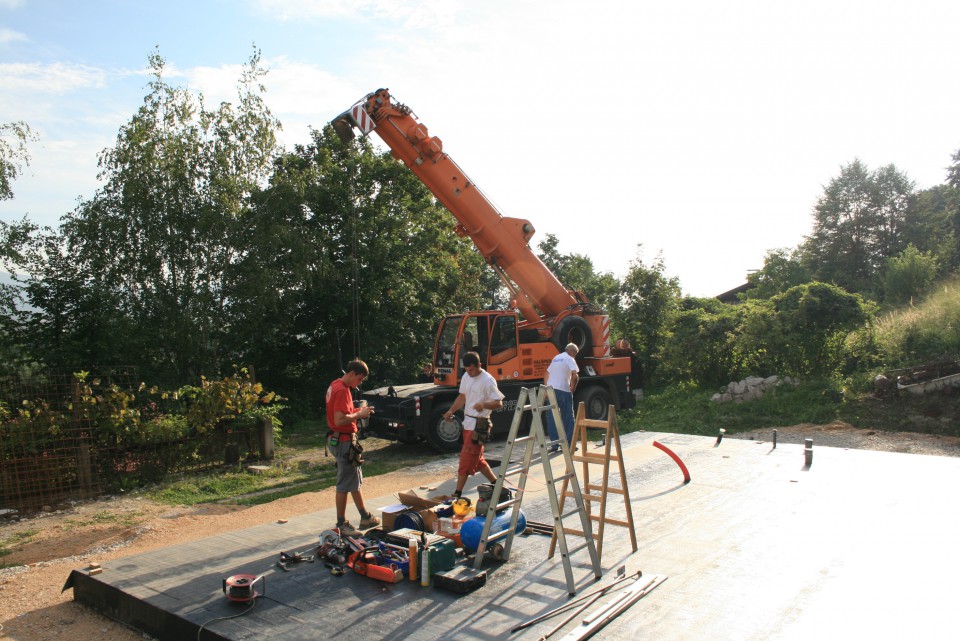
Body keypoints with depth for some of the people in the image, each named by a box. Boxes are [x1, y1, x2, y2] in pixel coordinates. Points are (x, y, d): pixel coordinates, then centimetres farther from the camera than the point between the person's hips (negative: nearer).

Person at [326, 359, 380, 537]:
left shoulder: (336, 386, 11)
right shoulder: (342, 390, -21)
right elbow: (339, 420, -28)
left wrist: (357, 411, 7)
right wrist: (359, 414, -16)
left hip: (340, 438, 11)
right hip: (344, 440, -11)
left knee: (355, 480, 18)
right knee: (345, 483, -1)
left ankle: (365, 518, 30)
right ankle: (342, 525, 9)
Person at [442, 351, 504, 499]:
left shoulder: (488, 380, -15)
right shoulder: (466, 377, 10)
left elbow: (499, 403, -16)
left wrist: (484, 405, -34)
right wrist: (451, 411, 7)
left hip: (479, 424, -9)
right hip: (468, 423, 9)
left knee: (466, 459, -8)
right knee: (477, 459, 16)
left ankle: (458, 493, -2)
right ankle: (496, 483, 29)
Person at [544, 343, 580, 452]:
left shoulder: (555, 358, 20)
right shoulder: (570, 359, -1)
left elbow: (546, 375, 25)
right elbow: (575, 376, -16)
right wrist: (573, 387, -3)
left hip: (551, 390, 6)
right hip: (563, 390, -6)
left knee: (552, 419, 8)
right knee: (568, 419, 6)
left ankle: (554, 444, 8)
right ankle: (568, 444, 8)